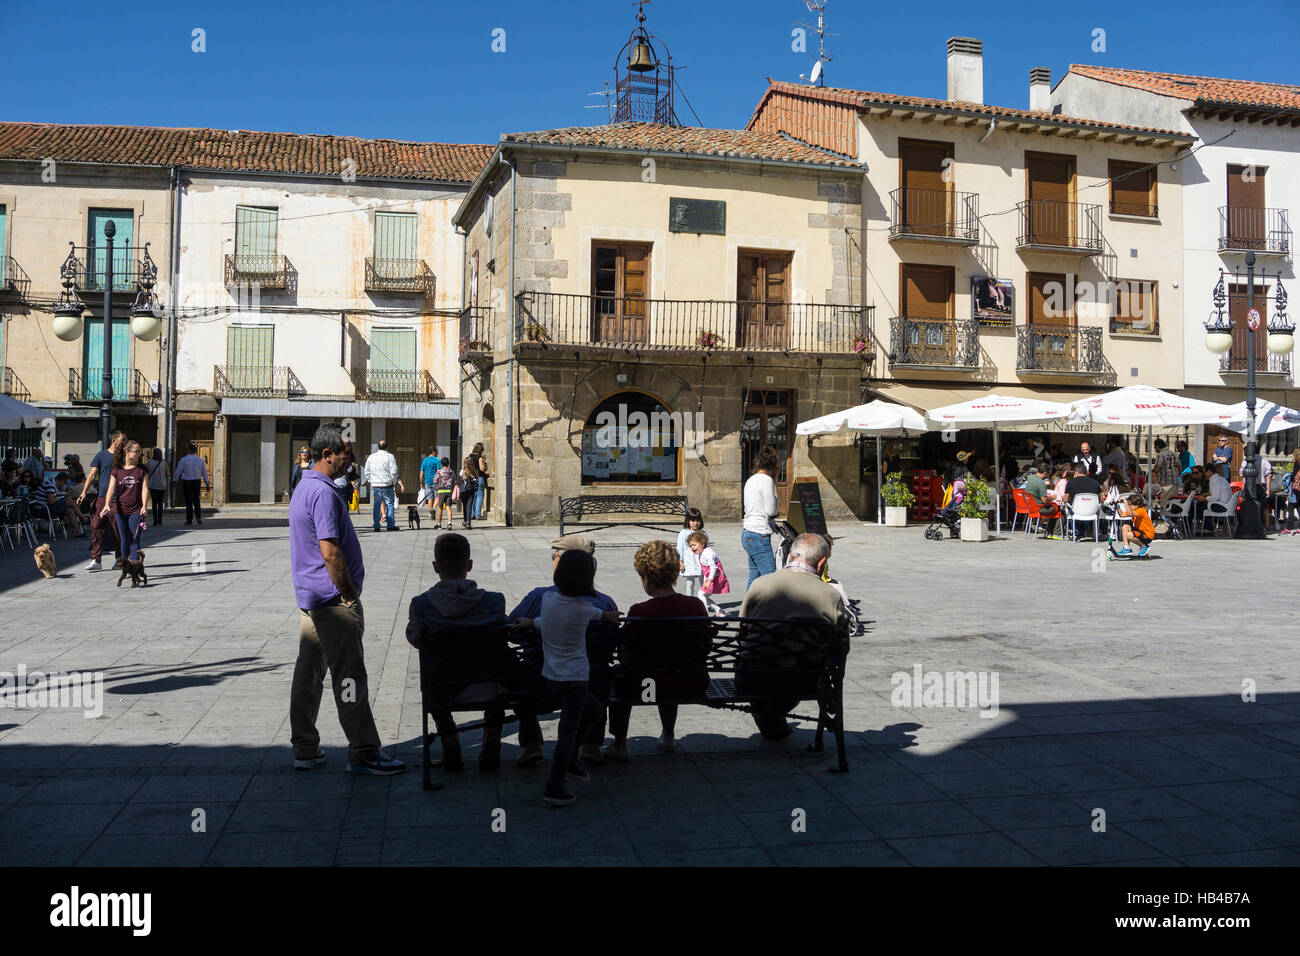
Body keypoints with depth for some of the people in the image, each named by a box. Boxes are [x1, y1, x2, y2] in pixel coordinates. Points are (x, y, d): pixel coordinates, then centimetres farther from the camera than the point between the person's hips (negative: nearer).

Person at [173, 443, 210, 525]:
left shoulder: (183, 460, -8)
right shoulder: (200, 460, 3)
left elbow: (178, 472, -1)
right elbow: (204, 473, 6)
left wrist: (174, 480, 15)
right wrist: (207, 484, 12)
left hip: (187, 482, -3)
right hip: (197, 481, 3)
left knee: (188, 501, 1)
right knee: (196, 500, 14)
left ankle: (189, 520, 3)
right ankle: (198, 517, 1)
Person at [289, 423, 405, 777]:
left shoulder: (305, 488, 15)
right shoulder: (323, 492, -18)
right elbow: (330, 552, -23)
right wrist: (350, 594, -15)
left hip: (310, 598, 11)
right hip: (333, 601, -11)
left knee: (308, 673, 13)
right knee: (349, 676, -4)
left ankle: (305, 749, 20)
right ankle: (363, 753, 1)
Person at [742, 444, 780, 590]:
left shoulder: (751, 480, 14)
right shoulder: (766, 480, -12)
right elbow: (771, 511, -13)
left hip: (748, 534, 10)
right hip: (759, 535, -9)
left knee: (754, 577, 11)